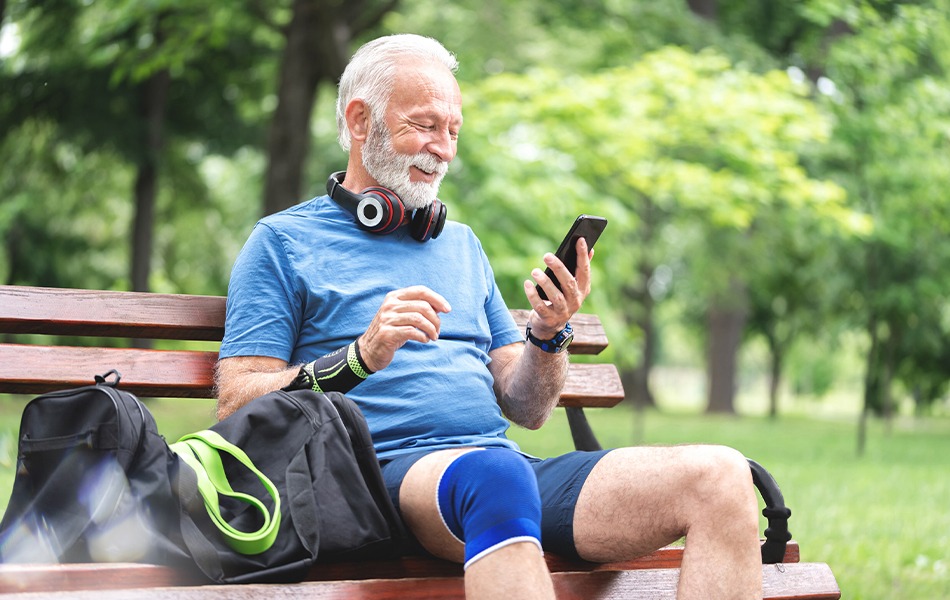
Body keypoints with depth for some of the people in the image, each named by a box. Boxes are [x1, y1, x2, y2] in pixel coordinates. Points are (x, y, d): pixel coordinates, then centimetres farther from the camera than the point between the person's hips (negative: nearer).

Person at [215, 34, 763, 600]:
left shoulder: (462, 244, 28)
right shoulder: (283, 241, 12)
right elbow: (237, 405, 1)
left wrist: (549, 335, 2)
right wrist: (361, 358, -14)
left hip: (505, 465, 6)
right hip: (385, 467, -6)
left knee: (722, 477, -19)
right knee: (493, 473, -43)